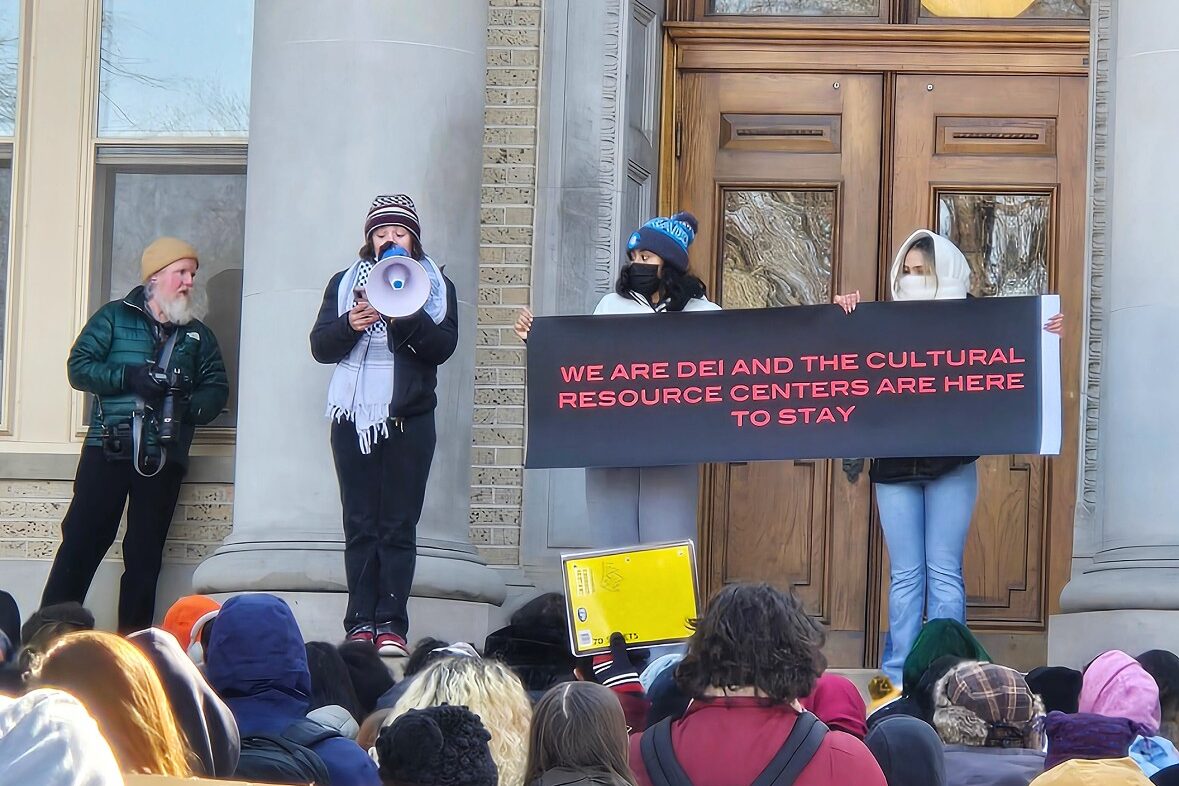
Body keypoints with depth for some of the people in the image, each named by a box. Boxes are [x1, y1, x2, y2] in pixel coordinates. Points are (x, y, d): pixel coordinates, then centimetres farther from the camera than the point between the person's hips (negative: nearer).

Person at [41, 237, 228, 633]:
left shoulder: (197, 334, 17)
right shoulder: (115, 317, 7)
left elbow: (216, 388, 10)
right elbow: (79, 367, -1)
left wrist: (191, 405, -11)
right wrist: (129, 377, -14)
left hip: (164, 460, 3)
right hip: (107, 451, -3)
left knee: (145, 556, 5)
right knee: (81, 543, -7)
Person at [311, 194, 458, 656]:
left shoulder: (436, 287, 11)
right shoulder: (344, 284, 14)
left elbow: (443, 348, -2)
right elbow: (320, 346, 7)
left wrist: (409, 317, -17)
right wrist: (350, 326, -12)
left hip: (409, 419, -1)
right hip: (353, 416, 1)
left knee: (399, 526, -5)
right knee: (360, 526, -2)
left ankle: (391, 624, -7)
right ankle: (360, 623, -3)